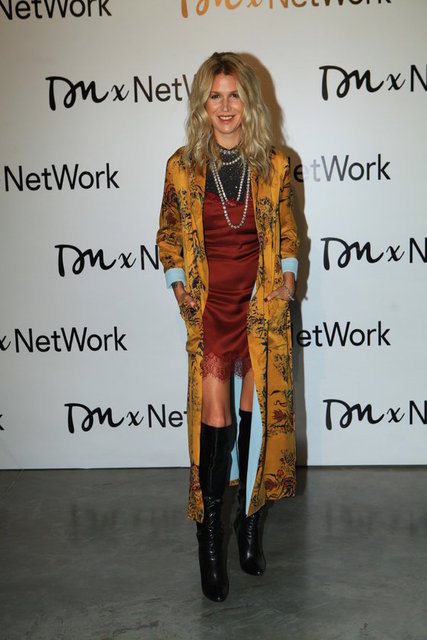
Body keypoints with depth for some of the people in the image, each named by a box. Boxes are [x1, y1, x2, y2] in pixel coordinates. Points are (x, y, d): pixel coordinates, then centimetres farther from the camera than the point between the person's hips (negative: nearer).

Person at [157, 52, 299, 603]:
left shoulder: (273, 166, 4)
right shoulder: (182, 167, 2)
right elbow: (168, 234, 12)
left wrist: (288, 273, 0)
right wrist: (178, 284, -1)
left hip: (262, 300, 1)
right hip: (209, 302, -1)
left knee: (257, 408, 4)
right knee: (215, 414, -7)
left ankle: (250, 520, 23)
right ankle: (209, 535, 9)